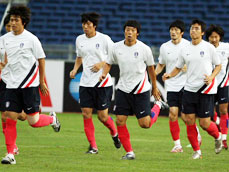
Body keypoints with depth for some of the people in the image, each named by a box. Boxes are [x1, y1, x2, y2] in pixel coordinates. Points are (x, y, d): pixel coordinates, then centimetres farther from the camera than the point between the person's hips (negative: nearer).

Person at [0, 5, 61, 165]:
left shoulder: (31, 39, -7)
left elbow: (41, 60, 2)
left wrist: (42, 82, 5)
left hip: (29, 84, -4)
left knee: (33, 121, -2)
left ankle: (52, 119, 31)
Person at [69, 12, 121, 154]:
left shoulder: (104, 39, -7)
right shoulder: (80, 40, 8)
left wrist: (102, 63, -15)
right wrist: (75, 69, 7)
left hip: (103, 82, -4)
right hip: (85, 82, 4)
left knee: (103, 116, -1)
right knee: (86, 114, -4)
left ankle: (114, 133, 31)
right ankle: (93, 146, 5)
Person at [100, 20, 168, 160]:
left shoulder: (144, 49, -9)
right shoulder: (117, 47, -2)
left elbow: (151, 68, 4)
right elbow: (109, 63, 13)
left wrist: (155, 88, 12)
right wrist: (104, 74, -8)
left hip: (141, 90, -3)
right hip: (123, 89, 3)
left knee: (145, 124, -5)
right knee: (120, 121, -5)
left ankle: (158, 106, 27)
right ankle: (129, 152, 8)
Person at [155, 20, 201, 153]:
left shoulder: (188, 45, -3)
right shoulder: (164, 47, 6)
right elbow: (161, 65, 18)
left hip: (185, 84, -3)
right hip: (171, 85, 3)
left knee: (185, 116, -6)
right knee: (173, 114, -8)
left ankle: (196, 134, 24)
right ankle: (177, 144, 2)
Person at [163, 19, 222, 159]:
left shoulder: (209, 47, -3)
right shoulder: (185, 50, 8)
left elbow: (218, 65, 5)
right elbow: (178, 68, 16)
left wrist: (211, 77, -13)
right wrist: (169, 75, -4)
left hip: (206, 89, -4)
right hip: (189, 89, 4)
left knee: (204, 123, -5)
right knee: (189, 120, -3)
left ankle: (218, 137, 27)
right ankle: (197, 151, 10)